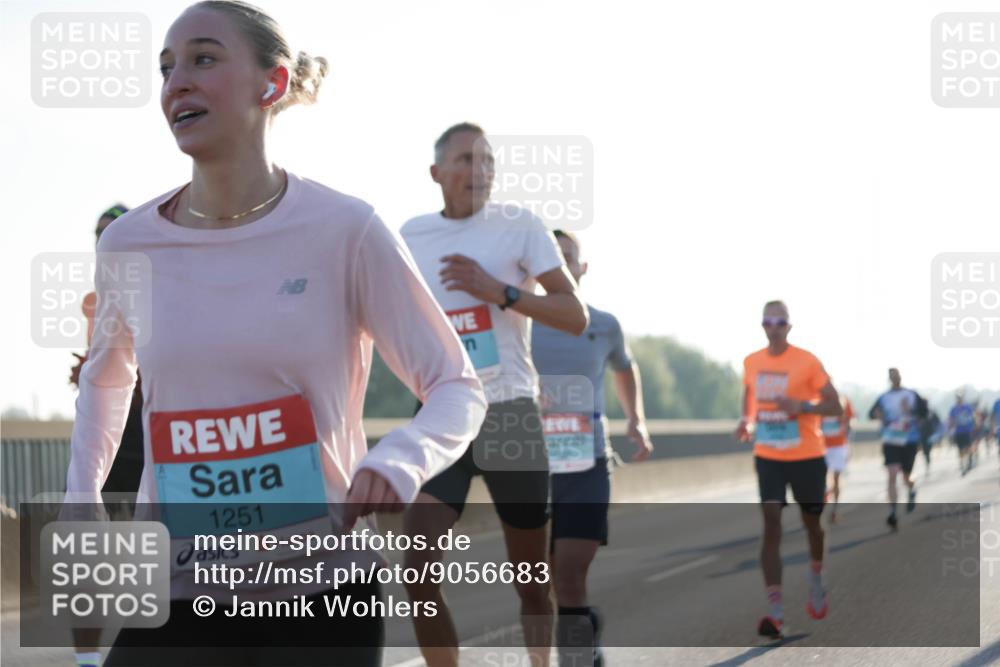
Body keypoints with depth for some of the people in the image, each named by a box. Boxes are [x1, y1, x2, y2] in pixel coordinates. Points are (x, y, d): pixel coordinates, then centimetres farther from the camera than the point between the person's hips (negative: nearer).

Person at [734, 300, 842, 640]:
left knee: (812, 523, 14)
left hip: (806, 457, -2)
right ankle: (776, 612, -16)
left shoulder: (807, 362, -11)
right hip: (768, 456, 2)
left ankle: (816, 582, 46)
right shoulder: (751, 363, 3)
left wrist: (802, 406, -26)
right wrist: (747, 422, 1)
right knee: (771, 525, -11)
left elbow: (835, 406, -10)